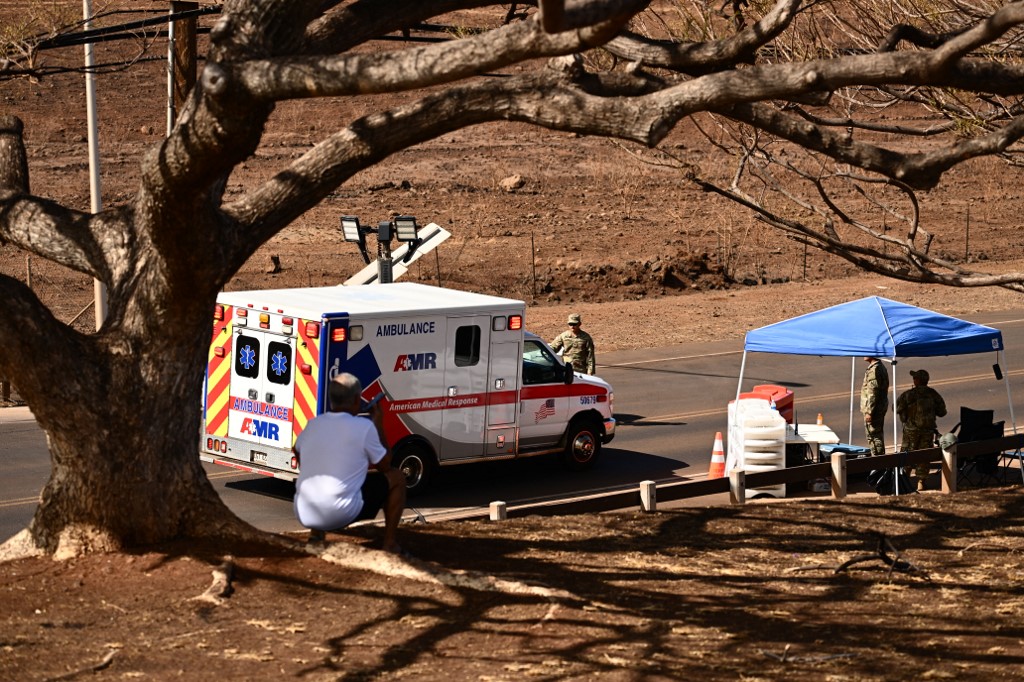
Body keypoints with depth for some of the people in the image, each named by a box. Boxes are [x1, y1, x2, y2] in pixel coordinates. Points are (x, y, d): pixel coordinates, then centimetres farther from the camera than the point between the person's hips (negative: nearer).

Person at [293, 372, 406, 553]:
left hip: (304, 516, 6)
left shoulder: (313, 424, 8)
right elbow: (385, 465, 7)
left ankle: (315, 536, 29)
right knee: (396, 478, 13)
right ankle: (389, 544, 13)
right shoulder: (364, 427, -6)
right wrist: (379, 426, 17)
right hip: (342, 515, -6)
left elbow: (298, 450, 30)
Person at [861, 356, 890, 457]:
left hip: (874, 408, -10)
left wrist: (869, 412, -20)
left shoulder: (874, 369, -21)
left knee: (873, 435, -4)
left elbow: (873, 392, -22)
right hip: (880, 407, 10)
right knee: (877, 435, 18)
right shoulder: (880, 367, 12)